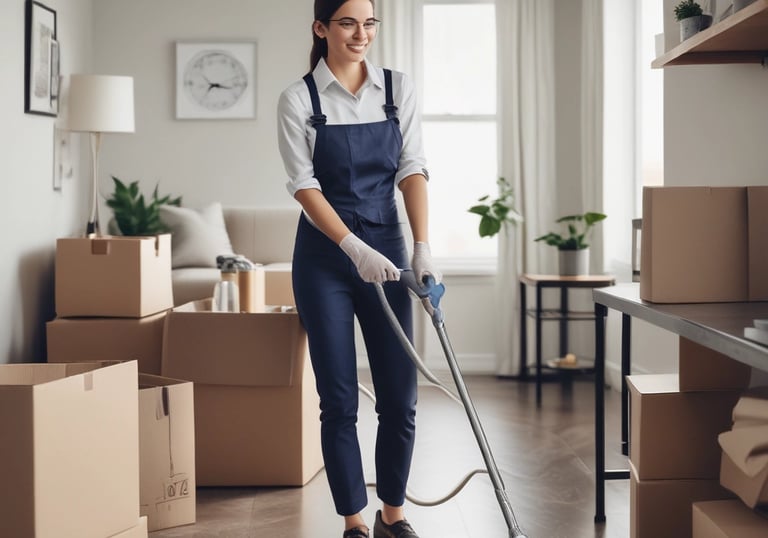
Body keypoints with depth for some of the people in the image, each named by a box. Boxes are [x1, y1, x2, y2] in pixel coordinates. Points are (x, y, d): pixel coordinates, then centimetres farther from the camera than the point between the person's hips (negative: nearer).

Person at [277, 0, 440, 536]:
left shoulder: (398, 88, 4)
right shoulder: (298, 98, -5)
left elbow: (412, 169, -2)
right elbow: (304, 184, -11)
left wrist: (422, 245, -13)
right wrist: (356, 248, -22)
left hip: (386, 248, 3)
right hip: (324, 256, -3)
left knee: (400, 393, 3)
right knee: (339, 398, 0)